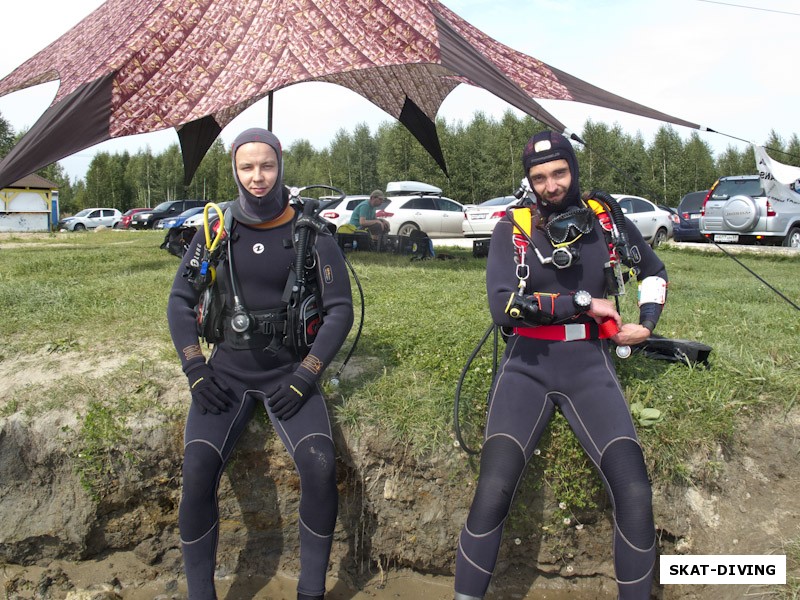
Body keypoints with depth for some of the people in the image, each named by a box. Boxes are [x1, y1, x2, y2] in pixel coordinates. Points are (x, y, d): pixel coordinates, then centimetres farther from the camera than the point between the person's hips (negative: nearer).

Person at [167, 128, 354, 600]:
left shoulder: (310, 235, -2)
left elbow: (340, 309, -3)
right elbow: (181, 300, 8)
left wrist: (305, 375, -11)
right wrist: (195, 368, -4)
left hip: (288, 371, -1)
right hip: (228, 370, 2)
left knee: (320, 466, -24)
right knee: (198, 474, -20)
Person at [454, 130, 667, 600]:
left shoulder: (606, 220, 8)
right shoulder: (513, 229, 0)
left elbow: (655, 271, 24)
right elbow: (503, 305, -13)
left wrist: (647, 322, 7)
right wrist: (582, 302, -12)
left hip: (590, 365, 2)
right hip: (528, 366, -2)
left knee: (634, 491, -14)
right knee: (493, 490, -19)